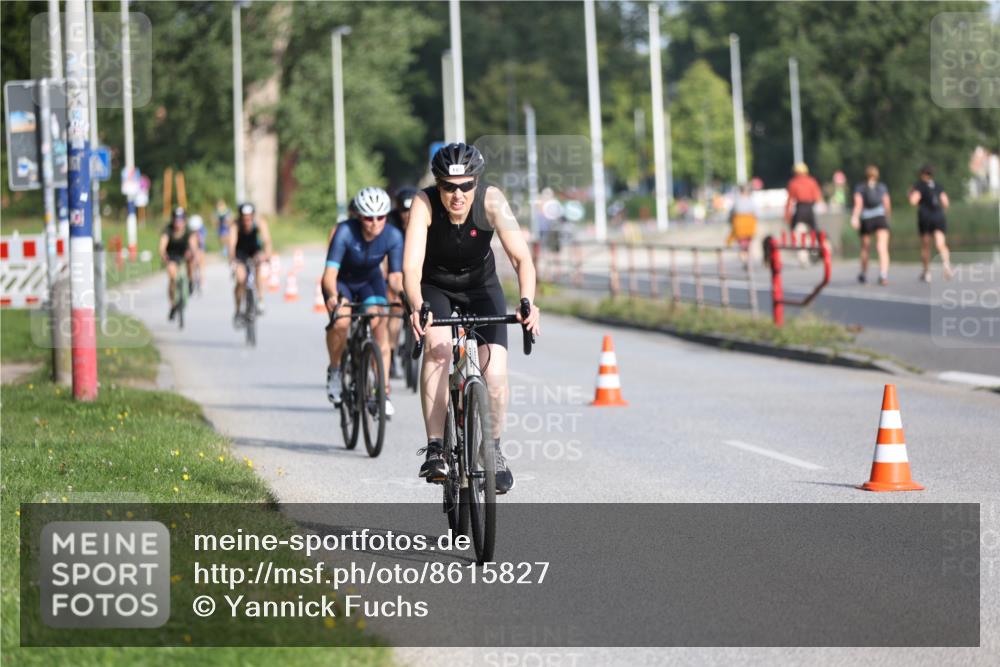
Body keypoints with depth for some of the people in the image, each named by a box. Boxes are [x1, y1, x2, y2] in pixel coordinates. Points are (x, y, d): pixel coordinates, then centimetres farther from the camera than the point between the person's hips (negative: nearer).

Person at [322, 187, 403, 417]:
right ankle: (334, 370, -2)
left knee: (379, 322, -22)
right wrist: (333, 297, -56)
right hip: (341, 282, -2)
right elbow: (330, 272, -36)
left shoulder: (393, 236, -24)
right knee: (341, 321, -30)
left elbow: (395, 276, -21)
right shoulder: (345, 232, -32)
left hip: (370, 281, 2)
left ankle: (383, 391, -18)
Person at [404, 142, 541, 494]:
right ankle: (435, 449, -23)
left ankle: (493, 448, 11)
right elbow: (411, 266, -38)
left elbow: (521, 258, -34)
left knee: (495, 372, -15)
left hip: (480, 284, 1)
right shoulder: (424, 203, -30)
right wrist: (417, 308, -57)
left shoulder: (491, 201, -28)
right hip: (434, 286, -1)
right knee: (438, 348, -29)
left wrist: (528, 302, -52)